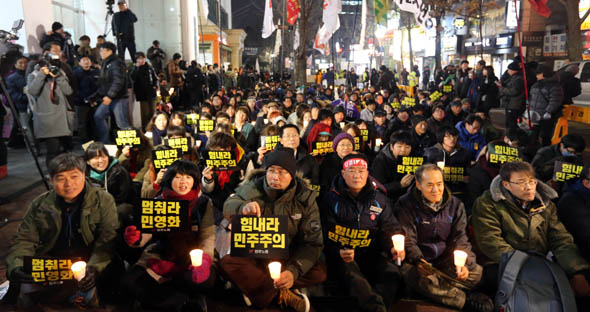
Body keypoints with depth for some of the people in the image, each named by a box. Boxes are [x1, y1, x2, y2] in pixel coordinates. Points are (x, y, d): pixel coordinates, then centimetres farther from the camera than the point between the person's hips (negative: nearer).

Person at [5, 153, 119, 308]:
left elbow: (108, 239, -10)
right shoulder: (40, 204, 7)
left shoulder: (103, 200, -2)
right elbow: (24, 240, 7)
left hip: (89, 259, -1)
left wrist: (95, 267, -28)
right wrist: (16, 267, -14)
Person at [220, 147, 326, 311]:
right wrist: (243, 207, -52)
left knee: (319, 272, -26)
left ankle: (262, 290, -18)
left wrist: (294, 270, -29)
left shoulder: (305, 198, -8)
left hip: (287, 259, 0)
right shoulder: (253, 188, -8)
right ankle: (282, 294, -24)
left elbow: (313, 242, -12)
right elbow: (228, 206, -27)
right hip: (253, 256, 0)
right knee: (227, 263, -30)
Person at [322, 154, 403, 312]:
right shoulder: (333, 199, 2)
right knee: (350, 274, -34)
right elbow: (326, 234, -3)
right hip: (343, 255, -2)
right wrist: (338, 252, -23)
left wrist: (394, 247, -11)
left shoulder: (379, 198, 11)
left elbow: (390, 228, 12)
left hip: (372, 253, 3)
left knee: (392, 273, -25)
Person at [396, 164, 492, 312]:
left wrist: (463, 264, -17)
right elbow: (408, 240, -11)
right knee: (413, 275, -36)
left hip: (446, 261, 4)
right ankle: (466, 299, -24)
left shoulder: (455, 205, 5)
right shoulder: (406, 205, -6)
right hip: (419, 262, -3)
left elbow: (460, 239, 2)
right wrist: (419, 260, -30)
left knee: (476, 271, -20)